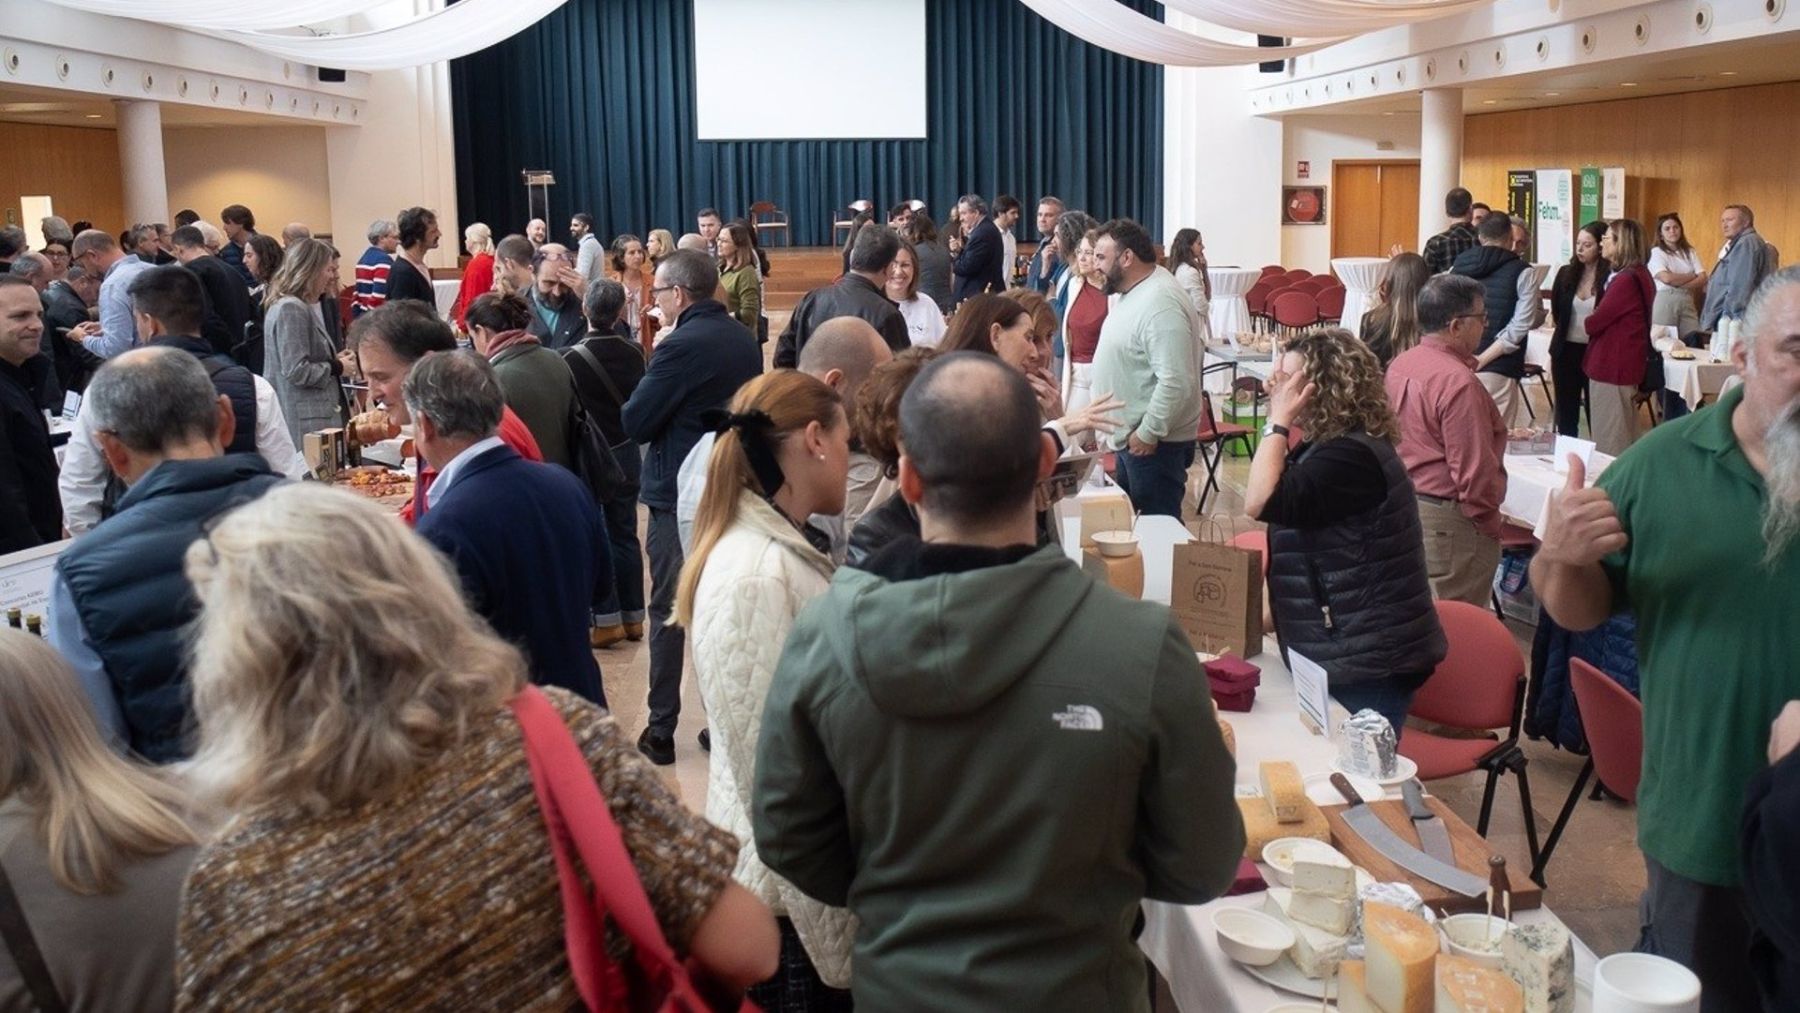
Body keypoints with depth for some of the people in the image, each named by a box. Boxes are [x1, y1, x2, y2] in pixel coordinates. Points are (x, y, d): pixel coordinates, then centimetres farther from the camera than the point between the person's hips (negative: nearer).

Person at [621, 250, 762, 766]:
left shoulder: (681, 346, -20)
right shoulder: (745, 339, 5)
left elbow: (635, 422, -16)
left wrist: (651, 380, 1)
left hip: (679, 495, -7)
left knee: (669, 613, 4)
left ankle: (661, 731, 9)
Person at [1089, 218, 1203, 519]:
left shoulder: (1160, 304, -24)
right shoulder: (1131, 293, 9)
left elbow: (1176, 383, -30)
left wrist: (1148, 433, -22)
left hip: (1155, 443, -10)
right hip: (1130, 437, 10)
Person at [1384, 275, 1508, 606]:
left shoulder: (1399, 364, 6)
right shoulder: (1458, 381, -22)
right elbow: (1475, 467, -21)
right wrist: (1491, 526, -10)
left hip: (1402, 503, 9)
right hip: (1448, 523, -9)